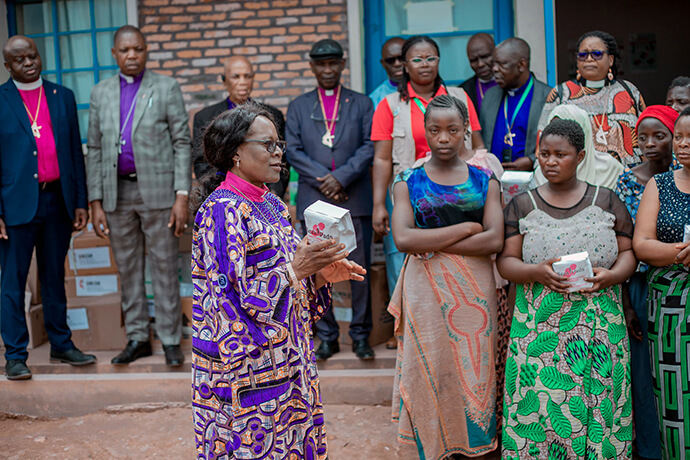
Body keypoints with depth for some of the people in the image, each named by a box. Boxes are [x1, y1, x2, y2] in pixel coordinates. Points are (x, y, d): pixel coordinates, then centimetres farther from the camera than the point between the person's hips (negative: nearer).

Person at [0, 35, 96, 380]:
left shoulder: (62, 97, 11)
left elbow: (76, 152, 12)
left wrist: (80, 202, 7)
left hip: (57, 200, 4)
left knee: (55, 277, 13)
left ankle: (61, 345, 24)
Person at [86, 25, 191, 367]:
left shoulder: (166, 88, 1)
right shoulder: (100, 94, 10)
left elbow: (182, 143, -2)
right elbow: (95, 150, 10)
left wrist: (182, 196, -10)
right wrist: (96, 203, 4)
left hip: (157, 189, -3)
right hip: (117, 192, 3)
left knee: (164, 267, 1)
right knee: (127, 268, 9)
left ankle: (170, 340, 10)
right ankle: (137, 338, 20)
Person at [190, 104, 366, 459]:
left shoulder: (272, 204, 11)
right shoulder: (222, 210, -15)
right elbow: (230, 296, -22)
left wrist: (320, 275, -1)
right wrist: (295, 269, -25)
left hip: (283, 360, 8)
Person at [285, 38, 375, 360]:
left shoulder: (361, 103, 11)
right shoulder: (298, 107, 14)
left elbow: (369, 146, 0)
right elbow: (293, 151, 4)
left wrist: (342, 177, -13)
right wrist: (322, 180, -9)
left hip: (355, 199, -1)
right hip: (314, 200, 1)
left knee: (359, 270, 0)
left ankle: (360, 335, 11)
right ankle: (327, 336, 13)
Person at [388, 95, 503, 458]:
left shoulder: (485, 181, 6)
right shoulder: (408, 182, 4)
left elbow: (495, 241, -7)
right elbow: (403, 238, -12)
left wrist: (432, 244, -12)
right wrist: (466, 228, -11)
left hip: (474, 292, 1)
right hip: (426, 292, -1)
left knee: (474, 371, 5)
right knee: (430, 373, 3)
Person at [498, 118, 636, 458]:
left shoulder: (606, 201, 9)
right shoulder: (522, 206, 7)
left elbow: (628, 251, 10)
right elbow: (505, 261, 3)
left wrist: (610, 276, -11)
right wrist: (537, 272, -16)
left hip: (598, 326, 1)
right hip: (540, 325, -1)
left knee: (598, 404, 0)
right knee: (541, 405, -5)